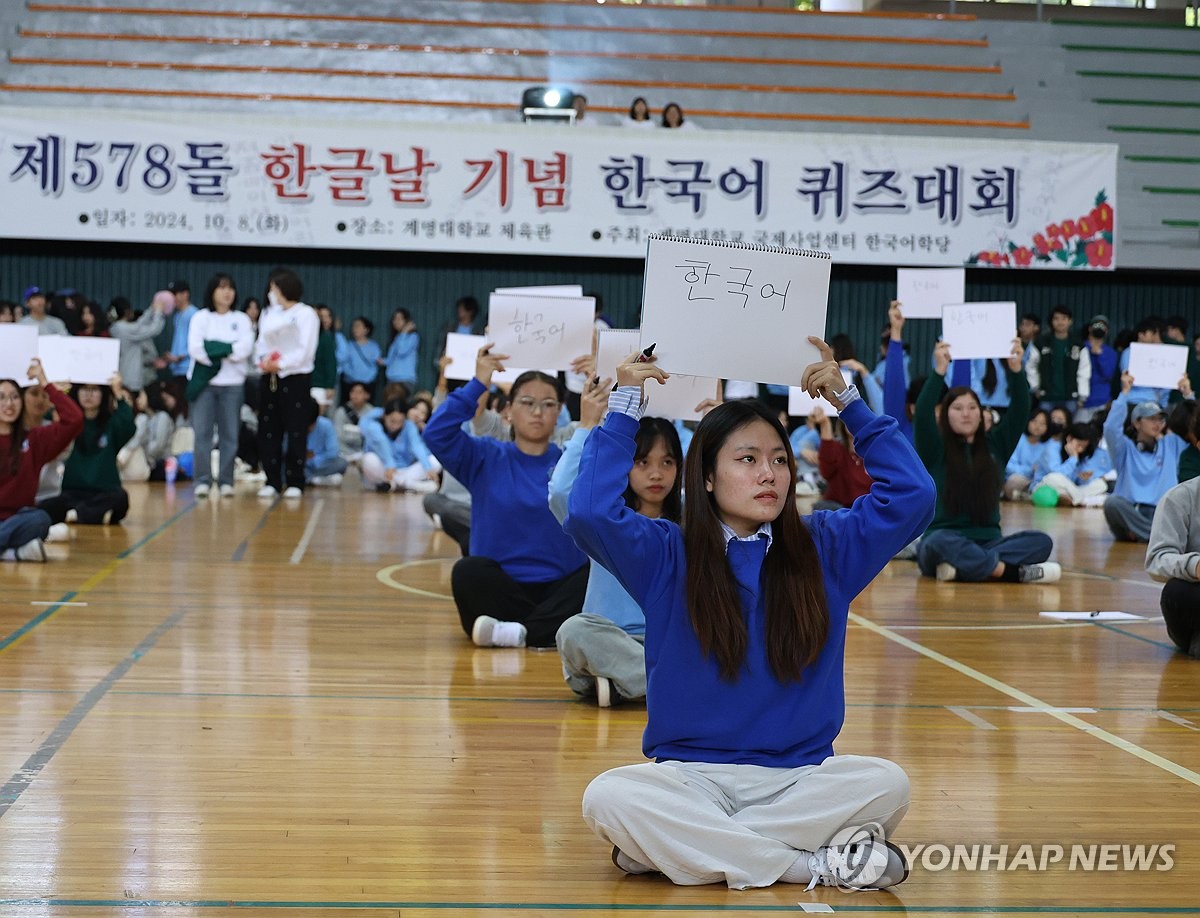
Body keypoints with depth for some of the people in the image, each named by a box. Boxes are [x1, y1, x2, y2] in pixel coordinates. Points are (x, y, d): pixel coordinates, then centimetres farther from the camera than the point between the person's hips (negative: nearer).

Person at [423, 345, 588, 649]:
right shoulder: (486, 459, 8)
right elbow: (436, 434, -7)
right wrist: (478, 384, -9)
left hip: (559, 589, 1)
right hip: (499, 589, -1)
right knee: (469, 571, -33)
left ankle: (521, 631, -34)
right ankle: (554, 628, -27)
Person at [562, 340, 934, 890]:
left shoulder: (824, 549, 7)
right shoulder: (666, 557, 1)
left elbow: (911, 495, 1)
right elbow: (589, 513, -16)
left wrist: (849, 404, 1)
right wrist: (624, 408, -10)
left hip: (799, 777, 2)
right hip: (690, 775, -2)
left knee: (885, 784, -29)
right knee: (607, 798, -33)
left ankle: (682, 847, -20)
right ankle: (815, 863, -25)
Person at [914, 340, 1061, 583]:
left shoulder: (995, 445, 13)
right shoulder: (934, 449, 3)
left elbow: (1020, 410, 1)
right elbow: (922, 415, -15)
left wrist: (1015, 368, -14)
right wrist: (939, 371, -25)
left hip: (989, 542, 4)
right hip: (945, 540, -4)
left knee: (1041, 541, -24)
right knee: (942, 543, -40)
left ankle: (962, 567, -34)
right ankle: (1014, 571, -36)